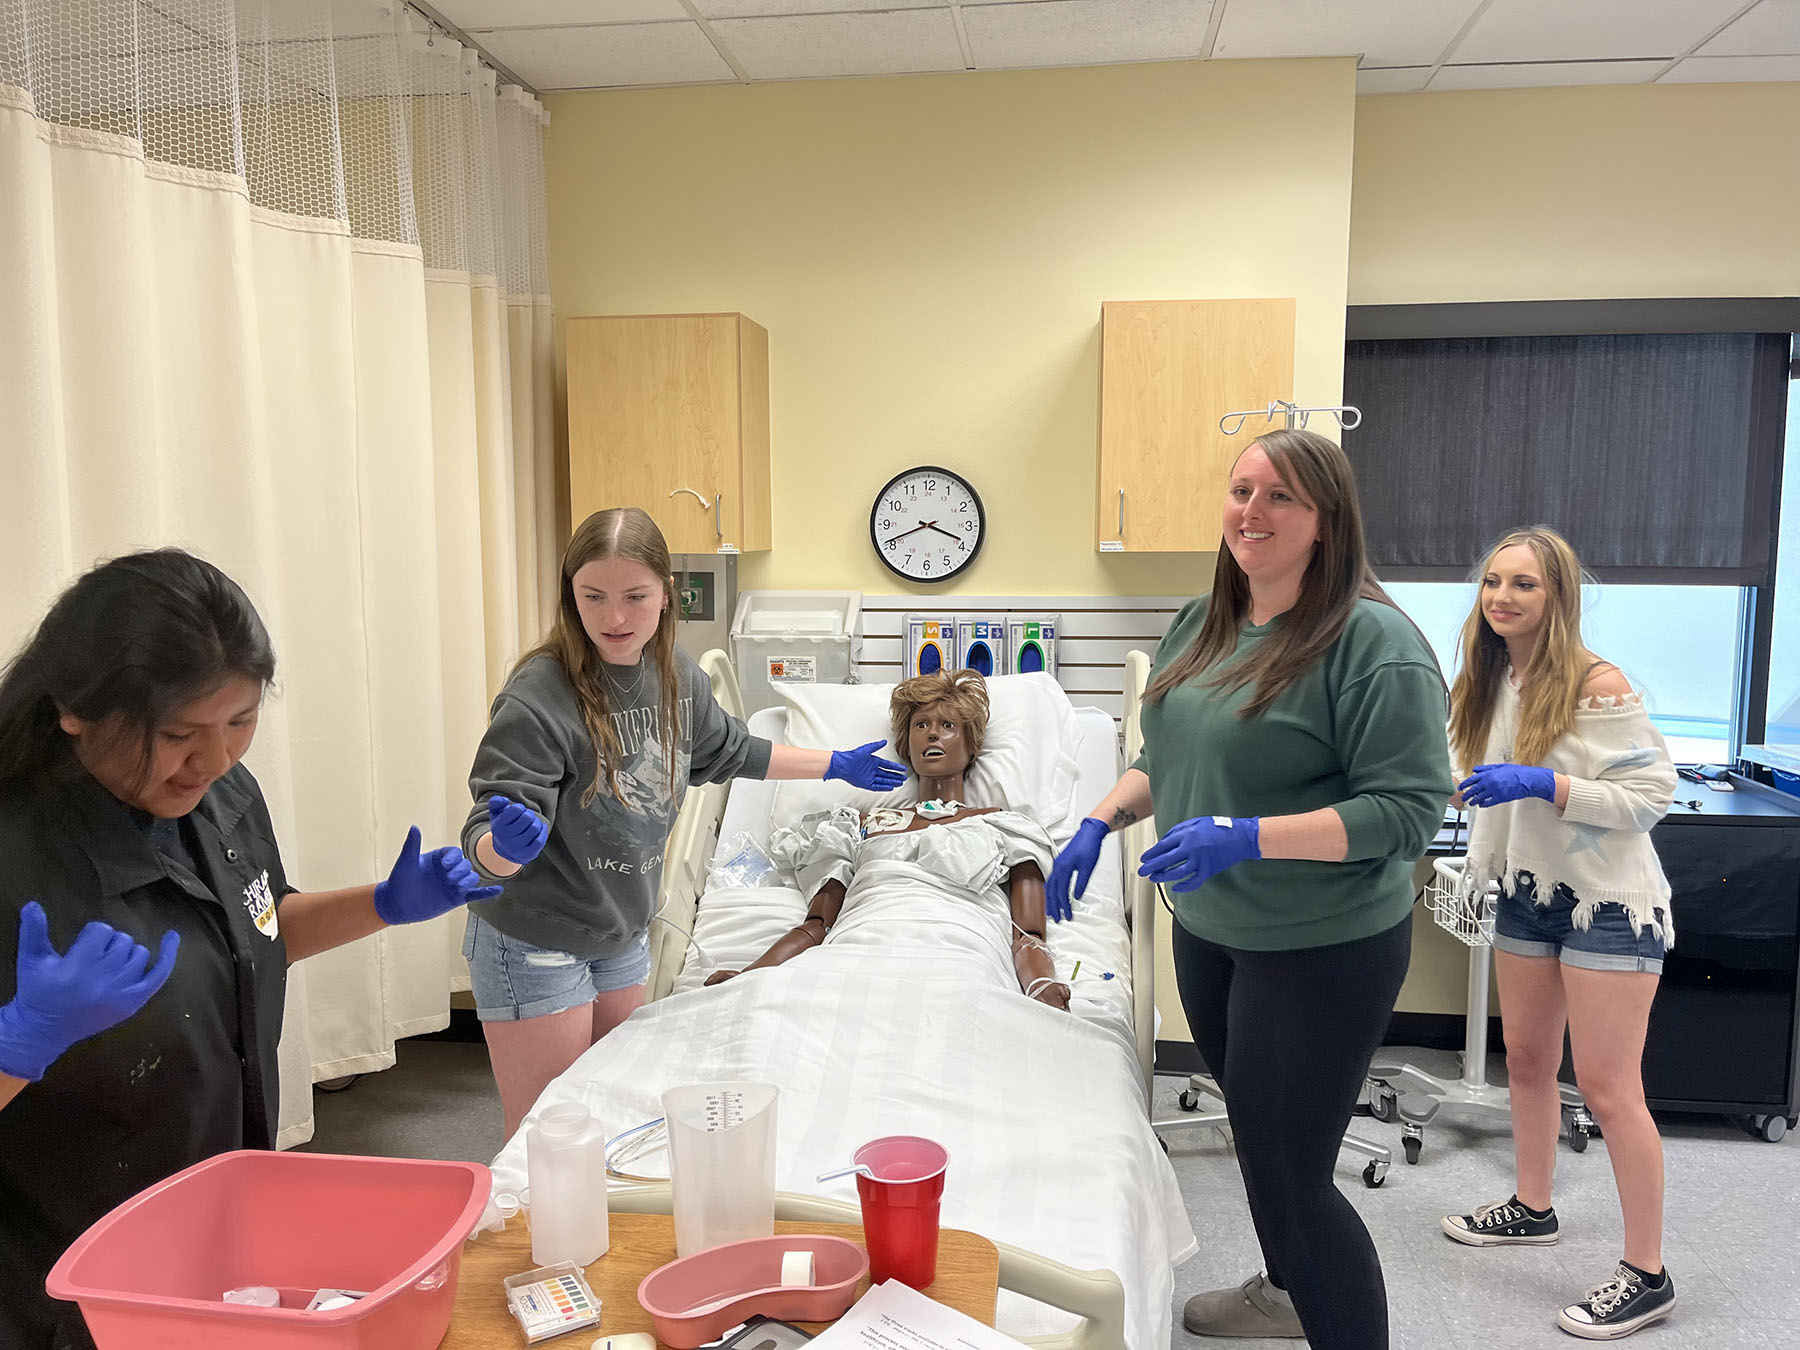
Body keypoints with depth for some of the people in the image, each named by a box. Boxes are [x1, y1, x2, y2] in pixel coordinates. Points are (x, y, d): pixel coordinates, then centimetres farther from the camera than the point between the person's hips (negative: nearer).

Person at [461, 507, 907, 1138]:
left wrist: (836, 765, 22)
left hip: (623, 934, 7)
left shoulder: (676, 675, -4)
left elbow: (728, 750, 15)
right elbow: (487, 839, -26)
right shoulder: (538, 699, -25)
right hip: (535, 946, -7)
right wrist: (506, 845, -50)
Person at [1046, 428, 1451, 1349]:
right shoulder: (1201, 626, 5)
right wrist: (1103, 820, 1)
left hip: (1323, 951, -8)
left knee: (1289, 1170, -3)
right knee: (1254, 1129, 25)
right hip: (1209, 930, 8)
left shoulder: (1374, 640, -18)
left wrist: (1247, 836, -31)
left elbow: (1408, 808, -22)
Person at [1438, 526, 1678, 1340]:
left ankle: (1647, 1275, 11)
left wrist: (1540, 783, -29)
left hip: (1607, 902, -7)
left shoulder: (1597, 684, -19)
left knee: (1607, 1088, -3)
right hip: (1527, 893, 7)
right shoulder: (1491, 681, 3)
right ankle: (1532, 1208, 37)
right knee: (1526, 1059, 18)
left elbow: (1653, 794, -20)